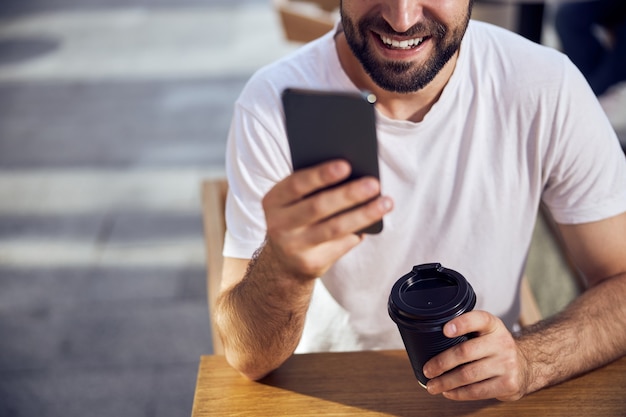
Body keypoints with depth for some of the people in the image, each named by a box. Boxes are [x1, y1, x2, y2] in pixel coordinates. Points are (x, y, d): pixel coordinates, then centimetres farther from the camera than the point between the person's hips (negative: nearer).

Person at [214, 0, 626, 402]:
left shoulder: (546, 89, -14)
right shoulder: (274, 105, -17)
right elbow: (249, 358, -18)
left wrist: (528, 361, -25)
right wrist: (284, 268, -39)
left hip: (488, 393, 3)